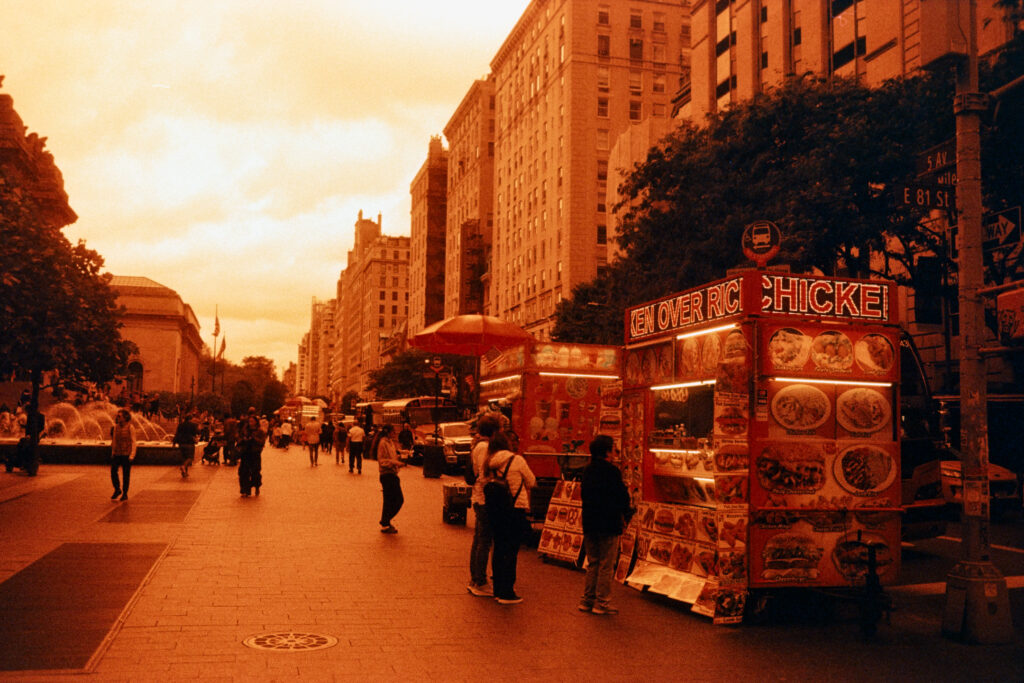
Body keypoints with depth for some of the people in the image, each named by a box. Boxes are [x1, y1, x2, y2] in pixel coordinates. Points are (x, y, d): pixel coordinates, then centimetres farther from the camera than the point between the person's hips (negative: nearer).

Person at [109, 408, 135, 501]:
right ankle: (117, 490, 12)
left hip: (126, 454, -4)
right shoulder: (115, 427, 6)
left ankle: (125, 494, 11)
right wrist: (112, 452, 13)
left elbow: (133, 442, -6)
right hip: (116, 454, 4)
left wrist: (132, 455, -12)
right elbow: (114, 440, 15)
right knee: (113, 471, -7)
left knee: (126, 474, 2)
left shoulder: (130, 428, -6)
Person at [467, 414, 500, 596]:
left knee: (478, 541, 16)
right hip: (484, 500, -10)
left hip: (478, 499, 10)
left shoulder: (478, 446, 15)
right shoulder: (484, 447, -16)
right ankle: (480, 583, 1)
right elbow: (484, 477, -21)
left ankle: (474, 581, 23)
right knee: (484, 542, -4)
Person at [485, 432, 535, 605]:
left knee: (498, 549, 15)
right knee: (511, 551, 0)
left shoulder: (489, 464, 1)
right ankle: (507, 593, 2)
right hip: (515, 510, -5)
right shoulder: (517, 460, -10)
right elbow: (531, 482, 1)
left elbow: (486, 483, 4)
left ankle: (498, 590, 23)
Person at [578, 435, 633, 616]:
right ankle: (602, 604, 5)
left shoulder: (588, 470, 7)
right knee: (606, 566, 2)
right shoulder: (612, 471, -15)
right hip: (609, 524, -7)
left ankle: (587, 600, 18)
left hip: (589, 523, 7)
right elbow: (622, 496, -12)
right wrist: (627, 512, 6)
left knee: (592, 563, 16)